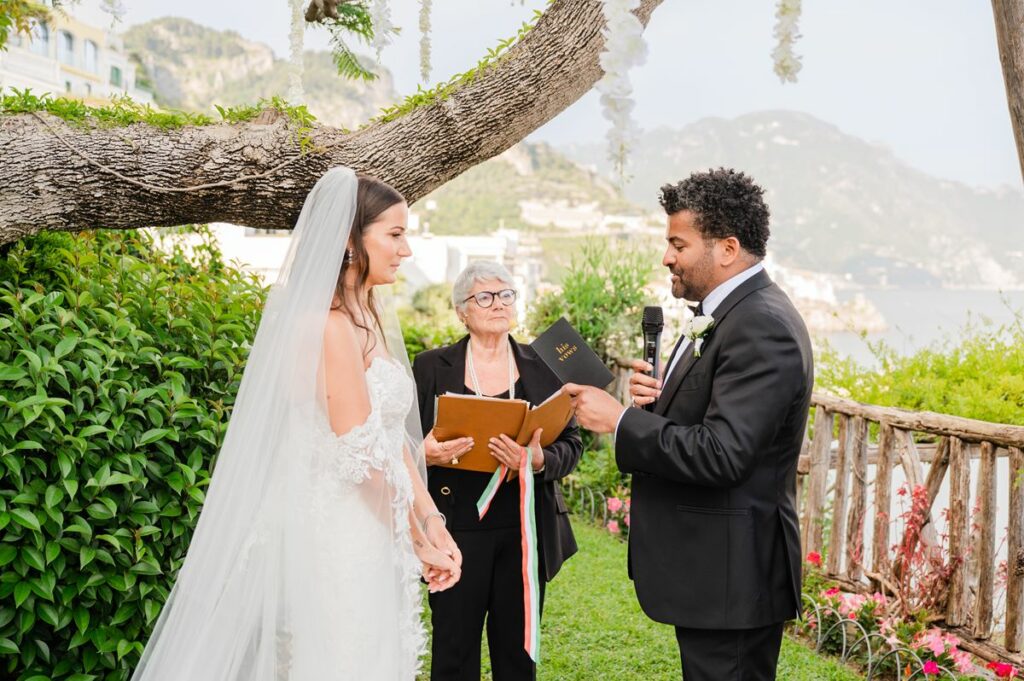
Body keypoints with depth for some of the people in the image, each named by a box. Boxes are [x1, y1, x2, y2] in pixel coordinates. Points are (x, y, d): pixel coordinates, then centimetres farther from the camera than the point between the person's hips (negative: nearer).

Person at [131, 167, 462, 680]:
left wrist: (431, 523, 3)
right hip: (337, 536, -9)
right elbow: (361, 454, -19)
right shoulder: (331, 326, -18)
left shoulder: (371, 320, 11)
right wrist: (418, 538, -8)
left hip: (370, 532, 9)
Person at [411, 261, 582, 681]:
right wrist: (424, 455, -18)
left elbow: (571, 444, 3)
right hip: (457, 531, -1)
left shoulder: (544, 366, 6)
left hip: (525, 531, 1)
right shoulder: (431, 367, 3)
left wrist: (540, 461, -18)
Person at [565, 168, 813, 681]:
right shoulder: (726, 313, 12)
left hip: (731, 576, -10)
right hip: (709, 567, 10)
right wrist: (660, 397, -2)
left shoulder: (762, 328, -21)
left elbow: (723, 455, -28)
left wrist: (620, 420, -20)